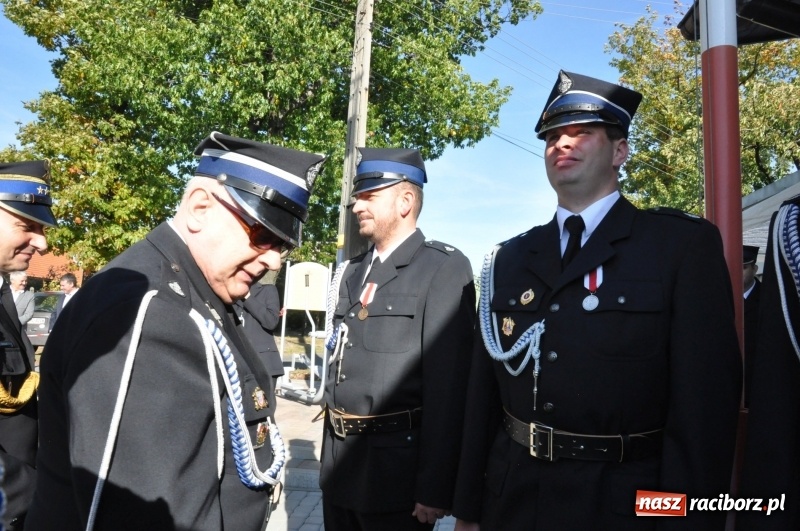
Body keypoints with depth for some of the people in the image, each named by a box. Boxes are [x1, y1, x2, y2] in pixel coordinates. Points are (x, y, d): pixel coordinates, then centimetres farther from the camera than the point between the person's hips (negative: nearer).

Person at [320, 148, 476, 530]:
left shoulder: (443, 269, -12)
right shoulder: (351, 272, 11)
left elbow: (448, 383, -16)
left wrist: (436, 486, -17)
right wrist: (331, 452, 15)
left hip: (396, 465, -6)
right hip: (339, 462, 7)